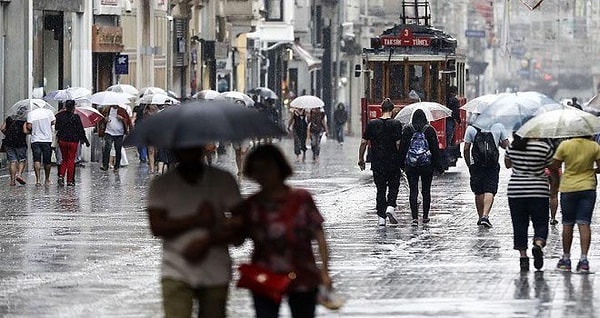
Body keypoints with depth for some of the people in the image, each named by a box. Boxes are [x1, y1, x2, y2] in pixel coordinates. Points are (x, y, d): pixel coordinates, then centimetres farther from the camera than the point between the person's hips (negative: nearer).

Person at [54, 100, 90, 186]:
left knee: (64, 159, 16)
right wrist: (85, 140, 1)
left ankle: (61, 176, -4)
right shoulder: (75, 117, -12)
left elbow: (56, 127, 5)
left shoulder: (60, 116, -1)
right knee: (71, 160, 5)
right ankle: (69, 180, 5)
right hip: (73, 141, -3)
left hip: (62, 140, 3)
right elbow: (81, 130, -8)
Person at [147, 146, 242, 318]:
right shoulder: (161, 185, 5)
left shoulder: (223, 180, 5)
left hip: (216, 273, 1)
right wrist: (197, 220, -13)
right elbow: (157, 227, -6)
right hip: (176, 273, -1)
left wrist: (206, 242, -14)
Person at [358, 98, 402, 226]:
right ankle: (390, 207, -9)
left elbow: (364, 142, 3)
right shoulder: (396, 124, -7)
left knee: (380, 189, 8)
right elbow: (399, 144, -12)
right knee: (394, 186, 14)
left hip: (377, 163, 2)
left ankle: (381, 217, 5)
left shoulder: (372, 124, 1)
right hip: (393, 162, -2)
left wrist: (361, 159, 12)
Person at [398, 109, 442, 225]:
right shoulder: (429, 130, -2)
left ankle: (415, 217, -11)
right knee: (426, 191, 11)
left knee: (413, 191, -1)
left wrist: (401, 163, 9)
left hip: (411, 165, 0)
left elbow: (402, 147, 1)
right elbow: (435, 149, 0)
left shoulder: (407, 129, 0)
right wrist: (438, 165, 4)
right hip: (427, 164, 0)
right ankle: (425, 216, 16)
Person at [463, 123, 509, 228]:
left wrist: (468, 164, 12)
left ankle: (481, 217, 20)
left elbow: (466, 149, 0)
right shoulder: (498, 127, -1)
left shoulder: (471, 128, -1)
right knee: (490, 191, -3)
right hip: (493, 166, -1)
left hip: (476, 165, 1)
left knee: (478, 192, 12)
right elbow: (506, 145, 4)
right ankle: (485, 216, -19)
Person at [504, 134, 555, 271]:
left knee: (519, 224, 9)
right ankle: (538, 244, -22)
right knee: (540, 223, 5)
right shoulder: (544, 148, -9)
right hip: (538, 192, -2)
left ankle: (523, 255, 5)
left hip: (515, 192, 2)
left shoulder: (512, 147, 0)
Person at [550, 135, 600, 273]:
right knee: (584, 224, -1)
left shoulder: (564, 145, -10)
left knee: (567, 225, 12)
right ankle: (583, 259, -11)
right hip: (588, 188, 0)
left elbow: (554, 167, -4)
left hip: (568, 188, 0)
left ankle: (566, 258, 19)